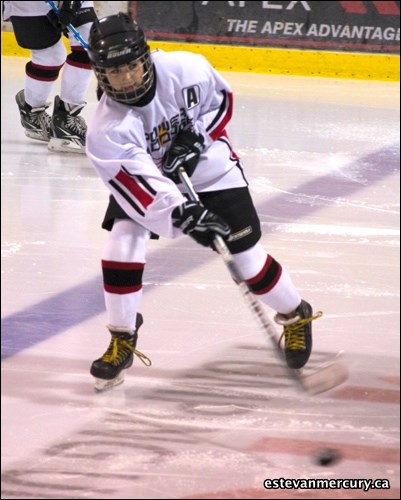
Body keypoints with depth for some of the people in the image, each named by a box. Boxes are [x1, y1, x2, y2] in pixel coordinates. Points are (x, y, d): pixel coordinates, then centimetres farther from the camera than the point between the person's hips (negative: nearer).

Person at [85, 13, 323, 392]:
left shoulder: (184, 69, -27)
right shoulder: (106, 130, -30)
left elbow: (221, 99, -6)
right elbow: (138, 185, -36)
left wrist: (197, 136, -22)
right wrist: (181, 214, -50)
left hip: (210, 170, 0)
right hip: (144, 179, 0)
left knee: (247, 254, 0)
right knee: (122, 244, -21)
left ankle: (296, 316, 27)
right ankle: (122, 341, -4)